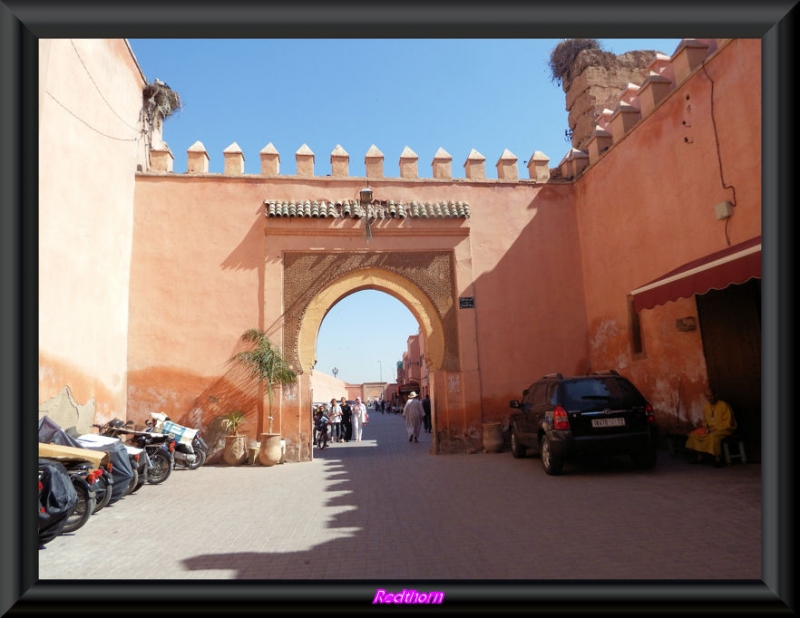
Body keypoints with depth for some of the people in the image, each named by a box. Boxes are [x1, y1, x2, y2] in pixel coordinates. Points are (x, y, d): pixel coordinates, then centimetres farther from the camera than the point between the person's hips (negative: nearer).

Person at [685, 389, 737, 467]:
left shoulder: (724, 405, -17)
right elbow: (705, 420, 17)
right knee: (694, 434, -11)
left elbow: (727, 423, -18)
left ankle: (718, 459, -25)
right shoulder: (706, 405, 4)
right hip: (710, 428, 7)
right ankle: (699, 458, -4)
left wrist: (714, 428, -20)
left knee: (713, 435, -38)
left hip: (725, 429, -7)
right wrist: (706, 426, -4)